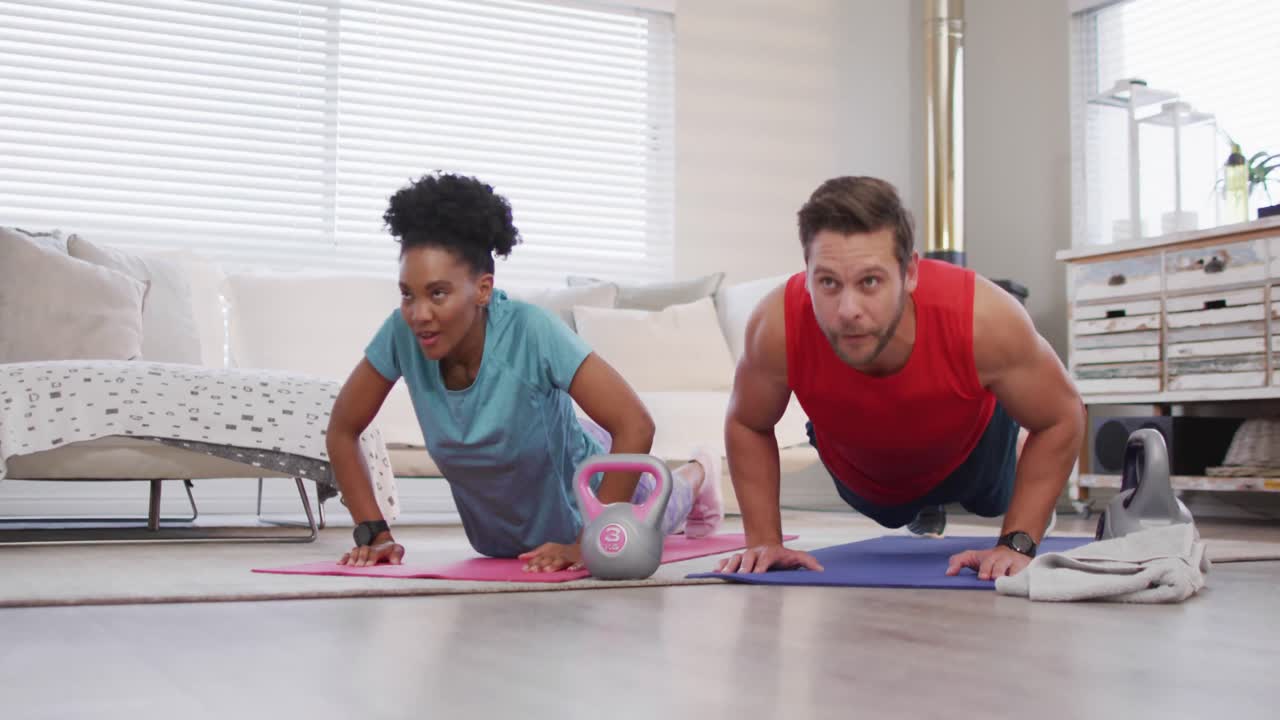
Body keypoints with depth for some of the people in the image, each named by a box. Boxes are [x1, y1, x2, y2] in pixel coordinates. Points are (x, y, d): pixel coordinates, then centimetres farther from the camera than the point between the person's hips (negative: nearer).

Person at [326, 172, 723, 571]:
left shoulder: (531, 331, -40)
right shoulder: (402, 334, -29)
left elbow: (635, 426, -40)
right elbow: (343, 429, -15)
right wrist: (373, 533, -22)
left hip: (589, 499, -4)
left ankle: (695, 477, 61)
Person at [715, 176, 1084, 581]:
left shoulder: (984, 319, -45)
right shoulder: (776, 327, -42)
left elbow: (1062, 416, -25)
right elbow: (747, 424, -18)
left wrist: (1016, 544, -28)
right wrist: (765, 540, -22)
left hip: (970, 448, -1)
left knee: (994, 499, 33)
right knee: (893, 514, 35)